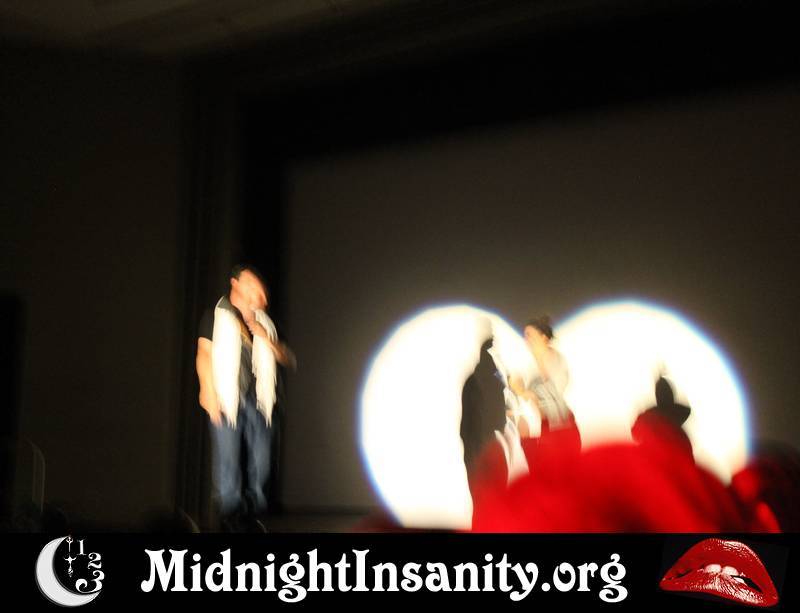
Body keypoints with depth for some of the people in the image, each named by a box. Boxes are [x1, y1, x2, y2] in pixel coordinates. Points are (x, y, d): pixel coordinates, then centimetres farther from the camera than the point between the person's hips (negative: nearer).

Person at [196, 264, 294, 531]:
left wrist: (262, 333, -4)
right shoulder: (216, 316, 5)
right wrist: (209, 393, -13)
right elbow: (204, 354, -3)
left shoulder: (262, 320, 18)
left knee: (260, 461, 5)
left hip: (257, 399, 5)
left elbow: (285, 358, 11)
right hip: (228, 399, -4)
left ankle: (252, 514, 18)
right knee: (228, 459, -5)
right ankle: (231, 518, 4)